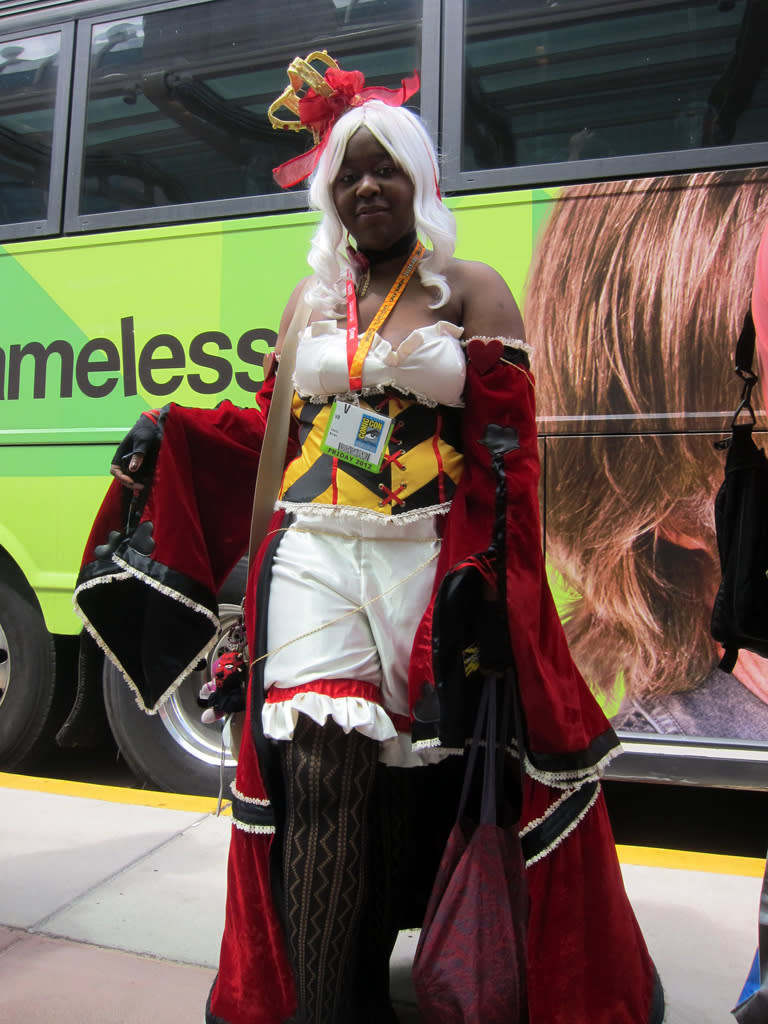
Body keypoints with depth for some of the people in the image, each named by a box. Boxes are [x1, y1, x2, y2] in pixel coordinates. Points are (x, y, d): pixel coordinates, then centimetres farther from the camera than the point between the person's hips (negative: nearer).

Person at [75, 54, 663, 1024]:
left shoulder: (472, 291, 4)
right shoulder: (311, 300, 16)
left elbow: (504, 451, -3)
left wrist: (483, 577, -13)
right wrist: (174, 433, 9)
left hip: (423, 559, -2)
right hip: (311, 554, 3)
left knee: (405, 778, 5)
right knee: (319, 776, -5)